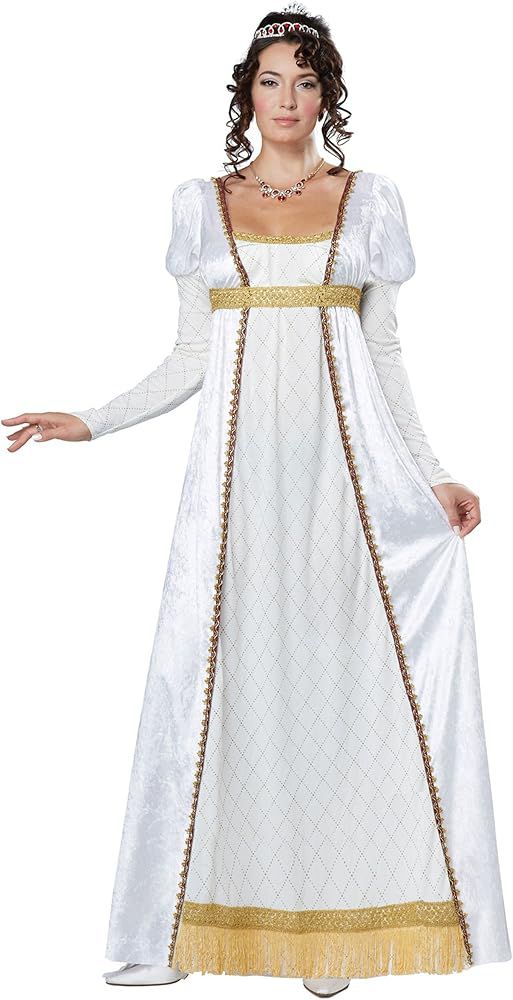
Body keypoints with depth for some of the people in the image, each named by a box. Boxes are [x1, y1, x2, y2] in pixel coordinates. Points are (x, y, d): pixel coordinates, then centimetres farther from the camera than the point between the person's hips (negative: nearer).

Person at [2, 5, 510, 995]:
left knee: (336, 672, -3)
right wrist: (91, 422, 2)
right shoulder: (202, 204, 10)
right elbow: (189, 357, 10)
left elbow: (384, 355, 8)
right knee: (228, 675, -1)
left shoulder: (369, 200, 8)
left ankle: (332, 919, 7)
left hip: (343, 465, 0)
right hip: (238, 470, 1)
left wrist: (432, 476, 2)